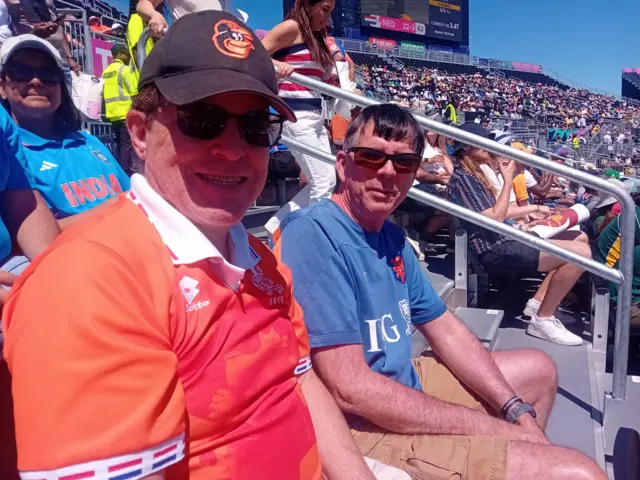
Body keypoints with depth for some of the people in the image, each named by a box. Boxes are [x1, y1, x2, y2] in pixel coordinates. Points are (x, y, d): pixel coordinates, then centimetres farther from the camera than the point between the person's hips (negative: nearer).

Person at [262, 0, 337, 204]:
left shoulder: (314, 37, 20)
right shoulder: (292, 27, -4)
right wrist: (278, 64, -28)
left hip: (315, 116, 9)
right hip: (297, 116, -9)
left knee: (328, 180, 12)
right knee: (322, 184, -10)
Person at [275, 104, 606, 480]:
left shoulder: (392, 236, 5)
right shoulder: (313, 236, -24)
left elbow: (446, 330, 12)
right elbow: (352, 389, -29)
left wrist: (517, 411, 0)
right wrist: (500, 430, -20)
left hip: (406, 388, 10)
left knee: (539, 370, 24)